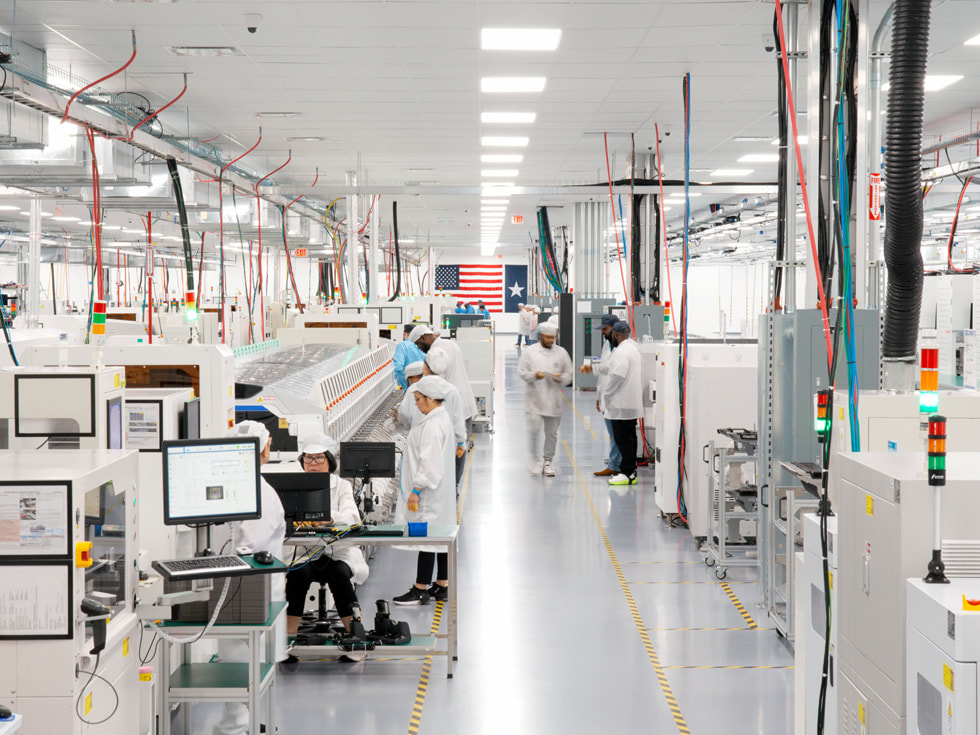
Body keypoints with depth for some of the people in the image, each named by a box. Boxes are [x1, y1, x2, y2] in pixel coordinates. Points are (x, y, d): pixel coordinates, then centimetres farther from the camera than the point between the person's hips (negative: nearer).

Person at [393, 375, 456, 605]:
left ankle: (420, 590, 0)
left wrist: (417, 489, -20)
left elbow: (430, 461, -24)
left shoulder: (432, 425, -21)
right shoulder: (443, 418, 12)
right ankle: (442, 585, 19)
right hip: (440, 491, 11)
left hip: (429, 492, -11)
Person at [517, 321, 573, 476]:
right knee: (534, 430, -12)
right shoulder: (530, 352, 3)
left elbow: (569, 374, 11)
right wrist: (534, 375, -18)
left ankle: (548, 461, 19)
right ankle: (536, 460, 4)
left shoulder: (561, 353, 8)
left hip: (553, 399, 2)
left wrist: (560, 378, -10)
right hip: (535, 399, -2)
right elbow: (521, 372, 1)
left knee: (552, 433, 6)